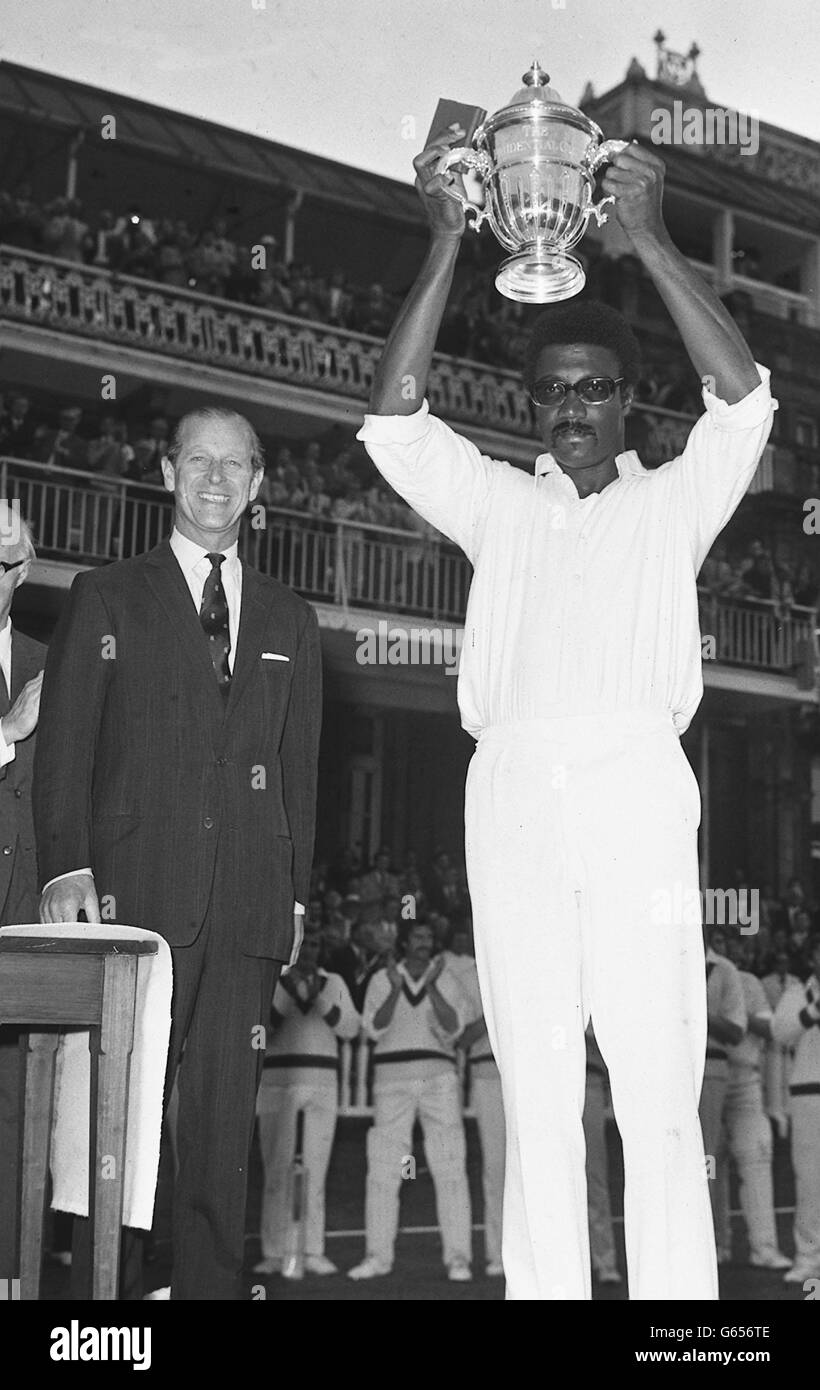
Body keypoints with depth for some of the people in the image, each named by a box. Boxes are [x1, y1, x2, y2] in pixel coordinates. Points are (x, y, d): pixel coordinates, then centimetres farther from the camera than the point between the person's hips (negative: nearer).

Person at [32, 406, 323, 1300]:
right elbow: (63, 748, 3)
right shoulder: (106, 597, 11)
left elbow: (299, 768, 16)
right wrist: (66, 866, -10)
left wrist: (295, 890, 7)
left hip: (248, 906, 3)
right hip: (135, 892, -2)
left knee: (225, 1119, 3)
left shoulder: (289, 621, 19)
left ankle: (209, 1284, 11)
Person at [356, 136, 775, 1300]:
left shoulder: (673, 503, 16)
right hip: (512, 798, 2)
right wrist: (446, 244, 3)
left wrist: (651, 239, -4)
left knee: (661, 1092, -6)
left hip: (636, 791, -2)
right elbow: (394, 418, 9)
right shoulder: (498, 506, 20)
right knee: (535, 1095, 3)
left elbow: (744, 399, 0)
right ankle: (543, 1287, 8)